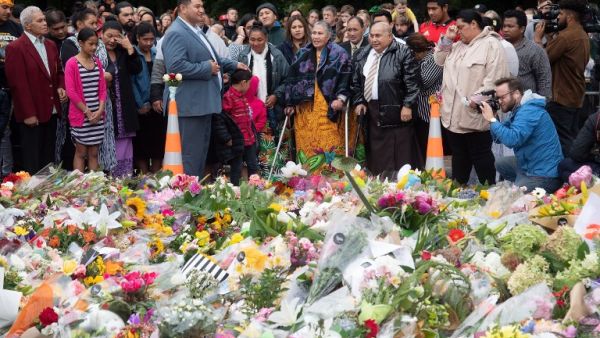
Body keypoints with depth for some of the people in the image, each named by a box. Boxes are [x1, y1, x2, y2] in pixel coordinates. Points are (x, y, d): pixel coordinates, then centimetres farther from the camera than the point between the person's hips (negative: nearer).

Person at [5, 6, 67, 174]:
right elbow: (18, 83, -15)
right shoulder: (15, 48, -11)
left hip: (51, 111, 7)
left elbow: (59, 71, 23)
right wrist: (28, 114, -18)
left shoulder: (50, 45, 12)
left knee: (48, 158, 12)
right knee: (32, 160, 1)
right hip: (31, 115, -7)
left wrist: (61, 87, 1)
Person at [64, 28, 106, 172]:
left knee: (93, 152, 8)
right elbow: (71, 92, -12)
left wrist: (100, 110, -4)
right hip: (80, 115, -5)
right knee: (81, 152, 1)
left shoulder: (97, 62, 9)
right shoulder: (72, 63, -8)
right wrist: (88, 112, -11)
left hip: (98, 115, 5)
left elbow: (102, 88, 9)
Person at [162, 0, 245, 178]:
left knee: (201, 154, 15)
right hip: (190, 105, -10)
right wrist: (207, 68, -19)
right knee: (191, 155, -7)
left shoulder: (196, 31, 17)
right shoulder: (176, 33, -15)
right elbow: (176, 66, -27)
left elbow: (211, 58, 29)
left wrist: (234, 65, 18)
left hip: (203, 103, 10)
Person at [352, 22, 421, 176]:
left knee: (399, 158, -4)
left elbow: (412, 82, -10)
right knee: (375, 155, 11)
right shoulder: (363, 55, 13)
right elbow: (356, 82, 19)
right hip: (371, 110, 6)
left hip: (396, 111, -6)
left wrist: (407, 105, -15)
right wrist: (359, 102, 9)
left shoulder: (402, 53, -7)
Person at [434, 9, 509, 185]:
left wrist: (477, 99, -22)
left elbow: (494, 77, -19)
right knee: (459, 157, 16)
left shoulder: (491, 45, -11)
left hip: (475, 115, -8)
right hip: (454, 115, 8)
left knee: (481, 157, 0)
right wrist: (447, 40, 9)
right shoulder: (458, 45, 17)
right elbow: (440, 60, 23)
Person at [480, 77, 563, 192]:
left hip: (543, 175, -11)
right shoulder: (519, 109, 13)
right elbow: (498, 138, 11)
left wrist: (492, 119, -24)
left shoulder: (529, 111, -20)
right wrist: (491, 119, -4)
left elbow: (512, 140, -33)